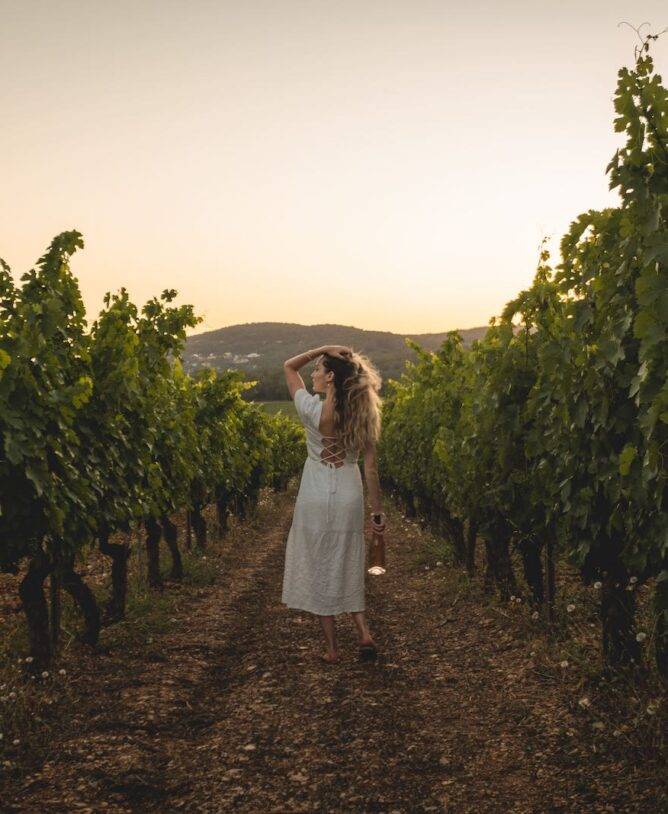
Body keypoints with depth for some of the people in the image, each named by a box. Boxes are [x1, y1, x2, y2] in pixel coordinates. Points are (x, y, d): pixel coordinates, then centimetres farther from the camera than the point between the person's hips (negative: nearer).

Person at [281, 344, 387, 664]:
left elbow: (289, 366, 2)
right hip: (350, 497, 4)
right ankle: (364, 633, 4)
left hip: (316, 498, -4)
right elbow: (370, 466, -1)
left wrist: (324, 349, -5)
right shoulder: (362, 413, -3)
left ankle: (331, 649, 12)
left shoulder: (313, 408, -13)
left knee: (320, 569, 8)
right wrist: (378, 510, 5)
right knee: (348, 568, 18)